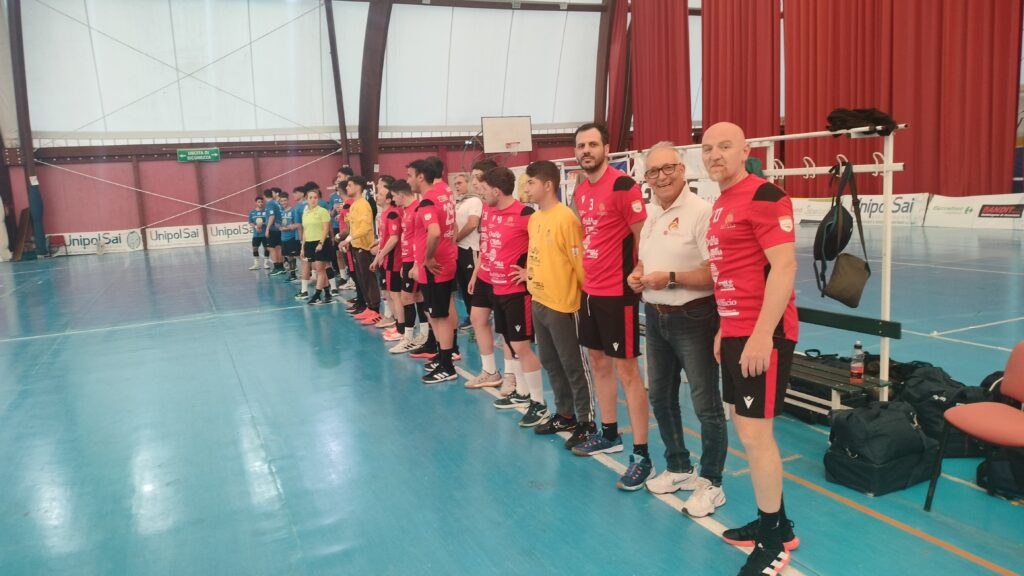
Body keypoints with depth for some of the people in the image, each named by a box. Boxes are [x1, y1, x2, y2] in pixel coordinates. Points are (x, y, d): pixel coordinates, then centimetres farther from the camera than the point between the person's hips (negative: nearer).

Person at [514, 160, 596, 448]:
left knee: (573, 366, 2)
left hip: (561, 305, -9)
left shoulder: (566, 218, -17)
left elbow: (580, 262, -14)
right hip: (538, 302, 9)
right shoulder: (534, 219, 9)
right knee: (550, 363, 17)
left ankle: (587, 423, 14)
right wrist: (530, 274, 7)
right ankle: (565, 415, 31)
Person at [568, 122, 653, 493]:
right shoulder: (580, 191, 10)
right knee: (598, 362, 17)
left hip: (617, 292, -8)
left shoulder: (622, 185, -15)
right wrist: (585, 275, 17)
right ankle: (608, 434, 33)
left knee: (626, 369, -4)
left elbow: (644, 236, -14)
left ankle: (641, 455, 5)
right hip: (589, 290, 8)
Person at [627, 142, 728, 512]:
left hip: (693, 319, -8)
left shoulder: (700, 211, -16)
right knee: (660, 397, 18)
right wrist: (636, 275, 1)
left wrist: (671, 278, -24)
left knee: (705, 405, 2)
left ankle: (710, 484, 18)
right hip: (655, 317, 9)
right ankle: (678, 468, 36)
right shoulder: (649, 213, 10)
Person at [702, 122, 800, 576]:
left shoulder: (764, 196, -13)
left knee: (754, 432, -3)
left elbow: (784, 268, -19)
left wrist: (761, 334, -23)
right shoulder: (721, 204, 15)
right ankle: (772, 522, 30)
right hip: (735, 332, 9)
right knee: (747, 428, 15)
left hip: (763, 335, -9)